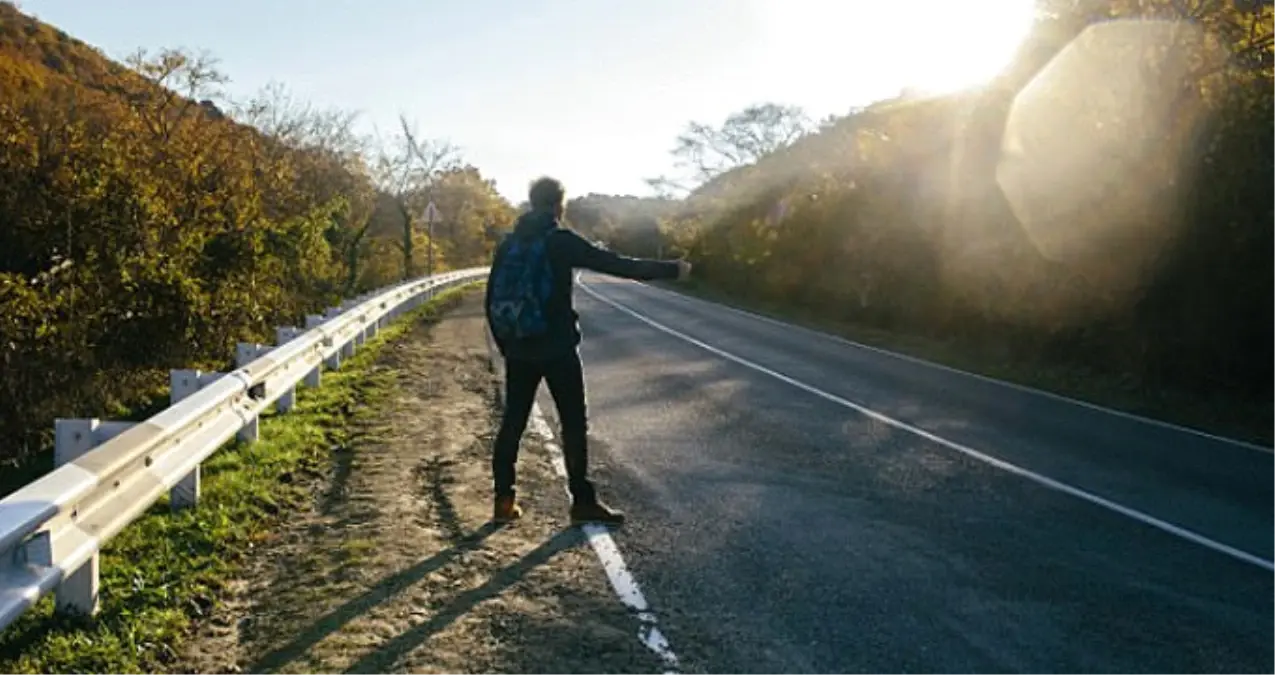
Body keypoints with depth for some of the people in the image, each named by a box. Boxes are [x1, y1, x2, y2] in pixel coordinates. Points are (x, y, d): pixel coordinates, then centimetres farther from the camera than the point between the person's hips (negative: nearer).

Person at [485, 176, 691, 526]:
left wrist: (504, 344, 17)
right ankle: (583, 501, 4)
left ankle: (504, 499, 13)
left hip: (519, 350, 5)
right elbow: (618, 265, -9)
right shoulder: (562, 241, -8)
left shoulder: (508, 244, 8)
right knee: (574, 424, 2)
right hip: (558, 349, -5)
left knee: (512, 423, 11)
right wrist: (671, 269, -2)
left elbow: (492, 300, 9)